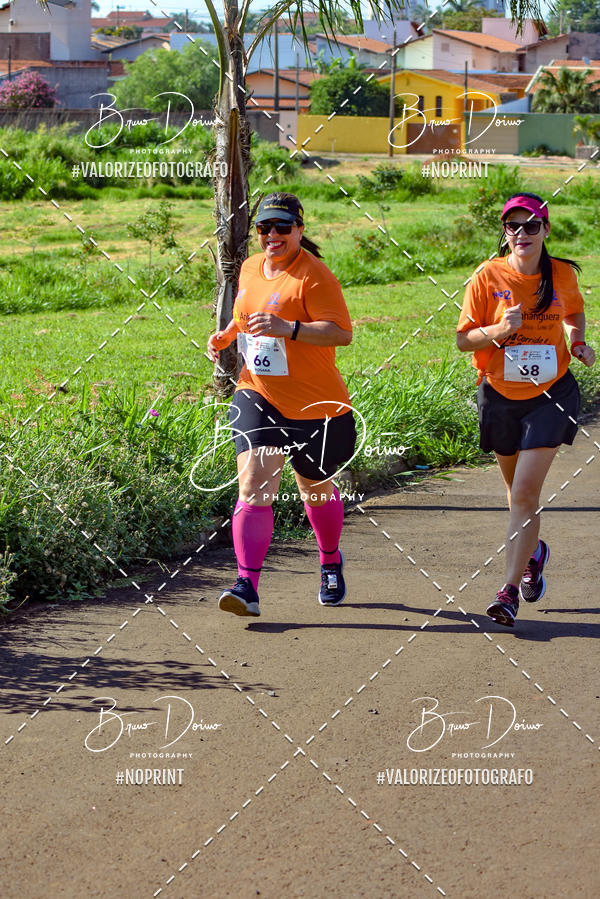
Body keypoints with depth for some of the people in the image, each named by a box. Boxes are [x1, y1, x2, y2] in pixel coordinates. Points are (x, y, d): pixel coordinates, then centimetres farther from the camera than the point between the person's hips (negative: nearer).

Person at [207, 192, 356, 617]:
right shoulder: (250, 268, 8)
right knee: (254, 483, -15)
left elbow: (342, 332, -22)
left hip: (315, 404, -4)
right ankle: (247, 584, -21)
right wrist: (226, 335, 7)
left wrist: (288, 328, -34)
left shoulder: (314, 275, -14)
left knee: (315, 488, 15)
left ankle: (331, 562, 43)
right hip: (257, 396, 4)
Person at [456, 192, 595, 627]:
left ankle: (510, 591, -10)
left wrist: (578, 342, -1)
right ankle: (534, 551, 48)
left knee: (525, 494, -13)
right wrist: (497, 332, -25)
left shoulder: (563, 275, -4)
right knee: (518, 490, 18)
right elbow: (463, 339, -7)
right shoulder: (488, 276, -9)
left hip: (550, 395, -1)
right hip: (500, 395, 1)